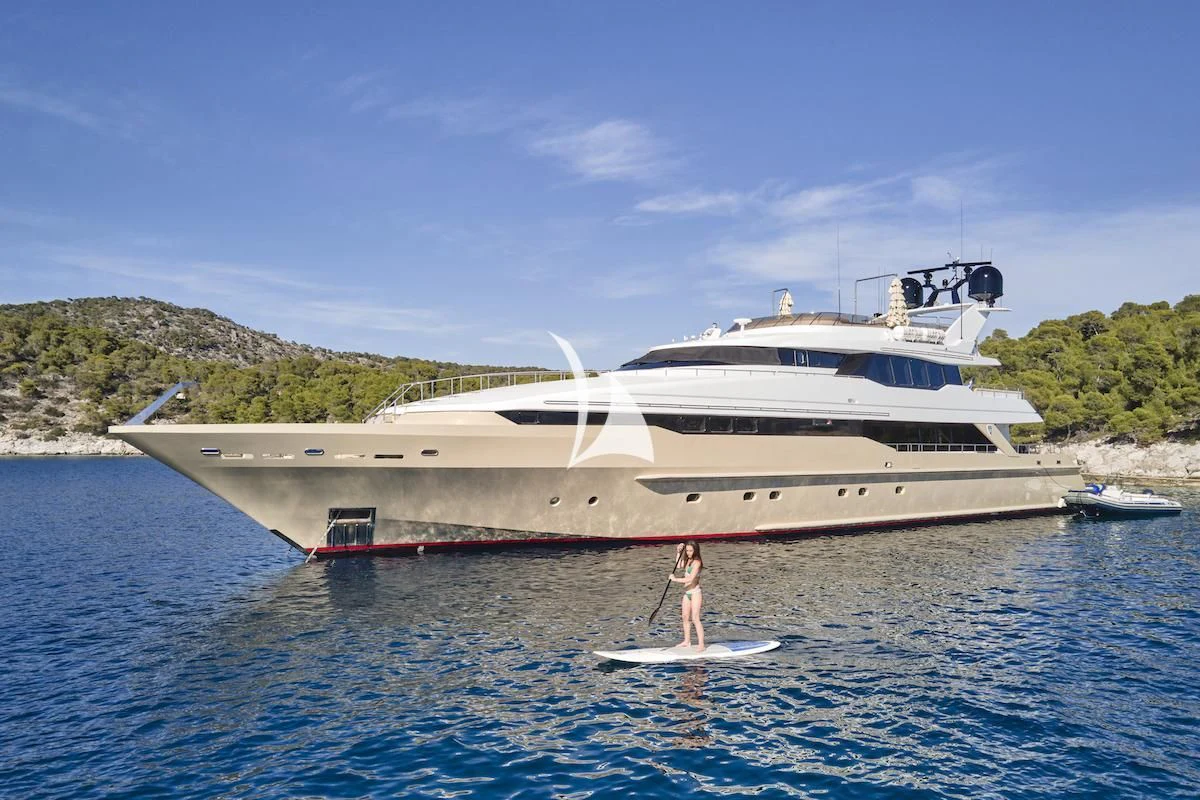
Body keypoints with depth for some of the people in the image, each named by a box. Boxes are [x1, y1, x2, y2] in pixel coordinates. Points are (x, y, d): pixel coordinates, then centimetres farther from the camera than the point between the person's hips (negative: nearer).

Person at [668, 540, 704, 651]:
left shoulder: (697, 562, -17)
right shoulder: (688, 560, 9)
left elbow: (690, 579, -24)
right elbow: (678, 565, 26)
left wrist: (675, 579, -17)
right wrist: (678, 552, 15)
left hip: (695, 592, -9)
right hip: (687, 592, 9)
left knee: (695, 618, -12)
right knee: (685, 617, 14)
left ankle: (701, 644, -11)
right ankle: (687, 641, 24)